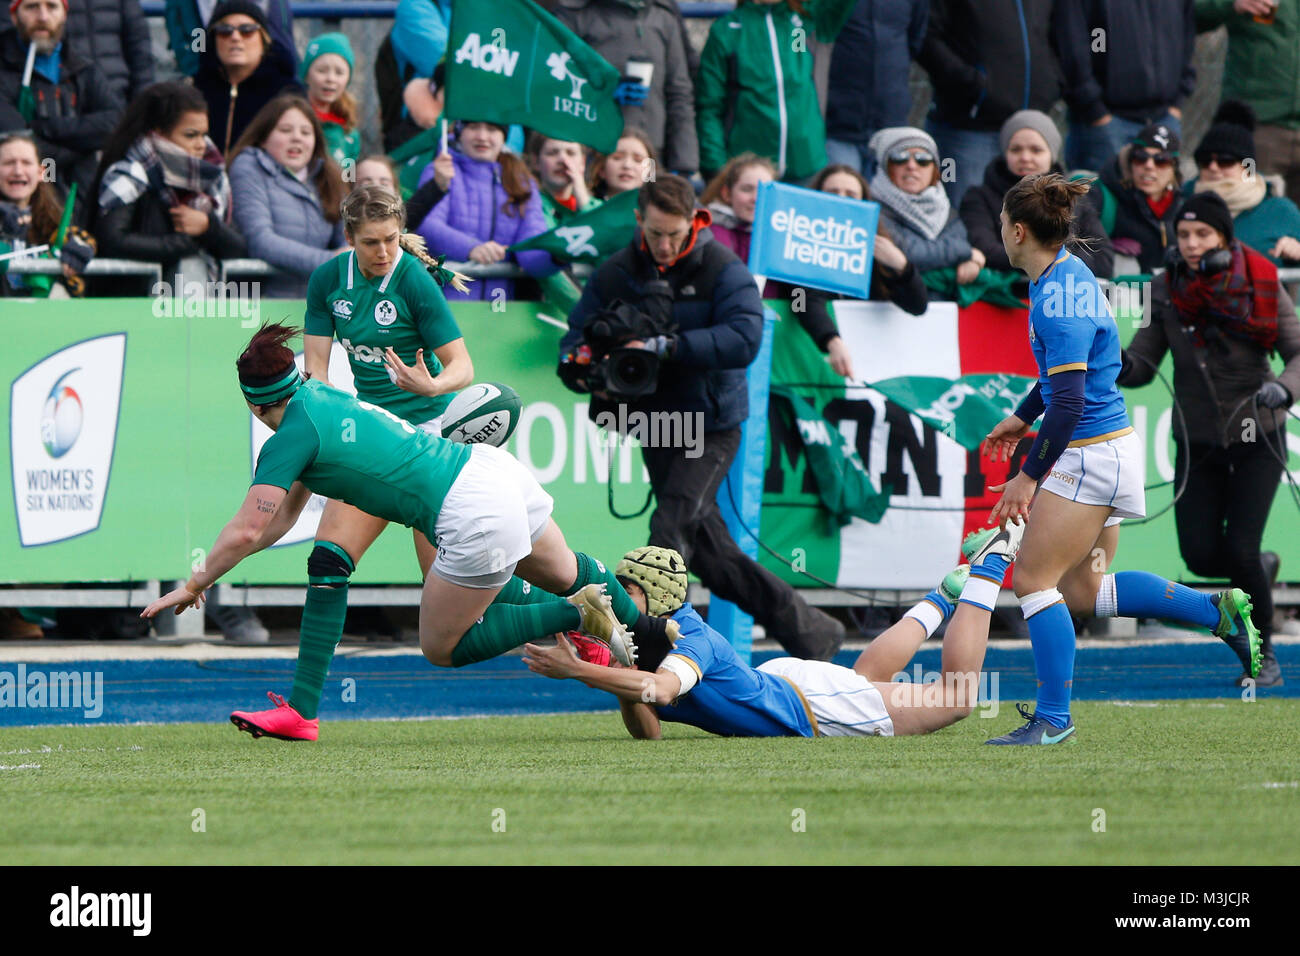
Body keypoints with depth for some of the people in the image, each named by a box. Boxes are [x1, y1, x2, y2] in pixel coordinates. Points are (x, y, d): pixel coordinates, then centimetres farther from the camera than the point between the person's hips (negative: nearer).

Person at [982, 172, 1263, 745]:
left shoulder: (1061, 299, -21)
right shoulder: (1064, 275, 10)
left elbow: (1069, 401, -25)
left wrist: (1028, 477, -21)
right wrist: (1021, 418, 32)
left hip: (1090, 455, -10)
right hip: (1105, 447, 10)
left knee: (1034, 579, -6)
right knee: (1083, 591, 15)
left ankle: (1053, 717, -2)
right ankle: (1218, 611, 18)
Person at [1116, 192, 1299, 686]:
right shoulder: (1168, 290, -5)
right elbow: (1144, 365, -4)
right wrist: (1120, 364, -27)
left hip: (1257, 439, -3)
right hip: (1198, 441, 3)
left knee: (1240, 549, -13)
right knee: (1201, 555, -5)